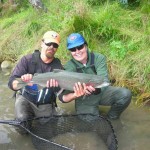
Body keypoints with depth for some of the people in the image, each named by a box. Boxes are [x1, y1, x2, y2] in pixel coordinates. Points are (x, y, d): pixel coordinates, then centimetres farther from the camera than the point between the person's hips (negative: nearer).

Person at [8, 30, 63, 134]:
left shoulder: (58, 65, -7)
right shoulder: (27, 60, -14)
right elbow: (12, 83, -21)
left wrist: (56, 84, -42)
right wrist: (22, 81, -46)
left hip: (46, 105, 3)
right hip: (26, 99, -3)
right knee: (22, 118, -29)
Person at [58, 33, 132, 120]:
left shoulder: (99, 58, -13)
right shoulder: (69, 67, -15)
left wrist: (95, 87, -51)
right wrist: (75, 94, -49)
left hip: (102, 92, 1)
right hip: (84, 100, -1)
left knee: (125, 94, -20)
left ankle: (112, 118, 6)